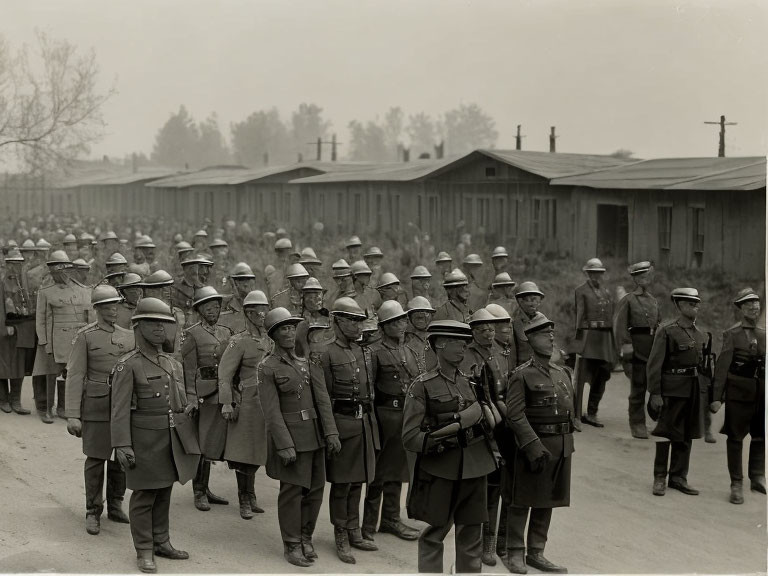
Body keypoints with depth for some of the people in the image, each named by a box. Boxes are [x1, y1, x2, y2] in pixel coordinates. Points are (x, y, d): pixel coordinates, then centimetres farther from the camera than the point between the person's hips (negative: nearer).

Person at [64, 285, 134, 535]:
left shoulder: (129, 336, 9)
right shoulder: (85, 336, -4)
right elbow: (75, 376, -7)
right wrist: (72, 415, -13)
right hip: (96, 408, -4)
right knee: (96, 459, 1)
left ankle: (115, 506, 24)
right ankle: (93, 513, 11)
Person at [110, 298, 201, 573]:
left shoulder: (173, 364, 11)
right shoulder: (128, 365, -9)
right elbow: (120, 409, -14)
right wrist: (122, 445, -20)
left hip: (173, 438, 6)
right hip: (145, 439, -6)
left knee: (164, 492, 14)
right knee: (144, 495, 1)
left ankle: (162, 542, 26)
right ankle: (144, 551, 10)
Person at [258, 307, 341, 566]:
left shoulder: (308, 362, 9)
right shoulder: (267, 368, -6)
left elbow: (322, 398, 4)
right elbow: (272, 411, -11)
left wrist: (331, 432, -5)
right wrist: (285, 445, -17)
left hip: (315, 434, 5)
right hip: (289, 435, -5)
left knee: (315, 488, 9)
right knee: (292, 490, 0)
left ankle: (306, 537, 25)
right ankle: (291, 545, 12)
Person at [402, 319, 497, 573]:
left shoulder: (468, 382, 10)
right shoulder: (422, 386, -6)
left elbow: (489, 420, 18)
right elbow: (410, 437, -11)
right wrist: (446, 441, -21)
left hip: (474, 470, 5)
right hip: (441, 473, -5)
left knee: (472, 533, 9)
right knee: (434, 533, 4)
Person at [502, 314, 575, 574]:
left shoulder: (562, 373, 11)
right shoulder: (522, 375, -9)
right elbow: (515, 416, -15)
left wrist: (566, 443, 9)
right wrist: (534, 447, -21)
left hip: (561, 446, 7)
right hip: (531, 445, -6)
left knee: (547, 502, 12)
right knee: (521, 502, 2)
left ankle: (535, 553, 22)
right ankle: (514, 553, 12)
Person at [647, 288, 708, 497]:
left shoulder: (700, 335, 11)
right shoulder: (666, 331, -7)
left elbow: (702, 363, 16)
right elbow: (654, 364, -10)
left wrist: (704, 391, 11)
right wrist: (655, 393, -15)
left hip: (695, 388, 6)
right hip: (673, 389, -6)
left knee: (686, 435, 9)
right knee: (666, 432, 1)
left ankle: (679, 477, 18)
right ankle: (659, 478, 11)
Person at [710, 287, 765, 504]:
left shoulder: (764, 334, 10)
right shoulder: (732, 334, -5)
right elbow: (722, 367, -8)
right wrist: (717, 397, -12)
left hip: (762, 391, 5)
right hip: (739, 391, -5)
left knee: (761, 436, 13)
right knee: (736, 437, 2)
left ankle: (757, 478, 28)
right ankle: (736, 484, 9)